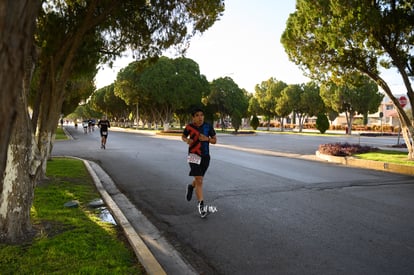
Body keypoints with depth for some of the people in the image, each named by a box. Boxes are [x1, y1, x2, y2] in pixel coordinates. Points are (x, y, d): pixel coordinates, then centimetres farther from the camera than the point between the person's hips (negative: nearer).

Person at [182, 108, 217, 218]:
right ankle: (201, 205, -7)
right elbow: (183, 136, 12)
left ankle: (191, 186, 53)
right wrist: (187, 140, -11)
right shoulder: (189, 127, -7)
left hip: (205, 156, 3)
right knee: (199, 180, -12)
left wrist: (207, 139, -17)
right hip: (194, 155, -3)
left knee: (199, 179, 18)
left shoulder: (208, 127, -4)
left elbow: (215, 140, 3)